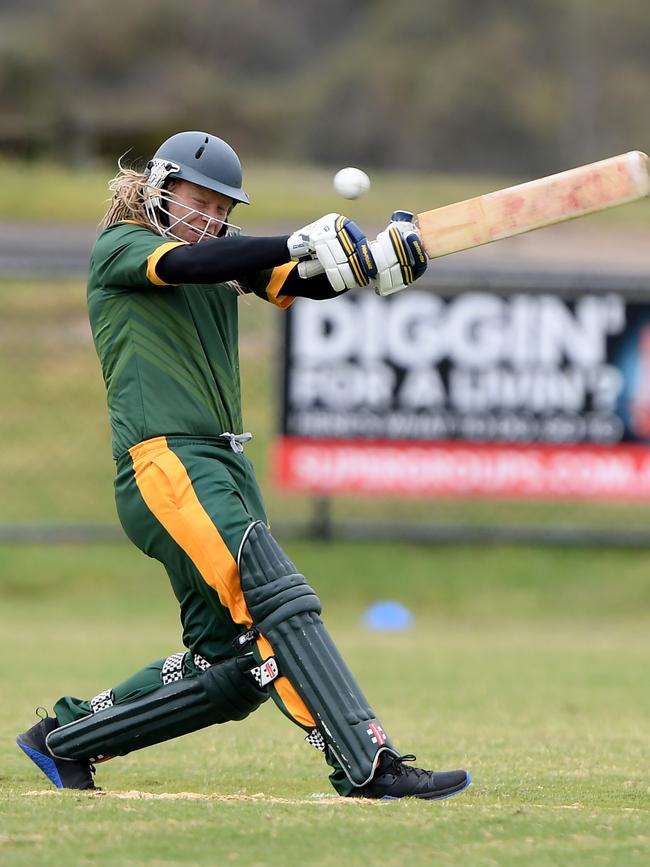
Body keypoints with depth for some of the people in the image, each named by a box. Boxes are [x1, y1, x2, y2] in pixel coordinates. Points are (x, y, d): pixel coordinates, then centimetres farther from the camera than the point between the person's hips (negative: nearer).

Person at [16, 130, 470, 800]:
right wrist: (302, 244, -30)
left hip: (225, 464, 8)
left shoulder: (226, 258, 22)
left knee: (230, 661, 5)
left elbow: (307, 283, 7)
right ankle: (367, 767, -32)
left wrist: (376, 260, -15)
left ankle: (66, 736, 19)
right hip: (163, 460, -8)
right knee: (276, 600, -23)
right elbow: (184, 264, -20)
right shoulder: (119, 249, 1)